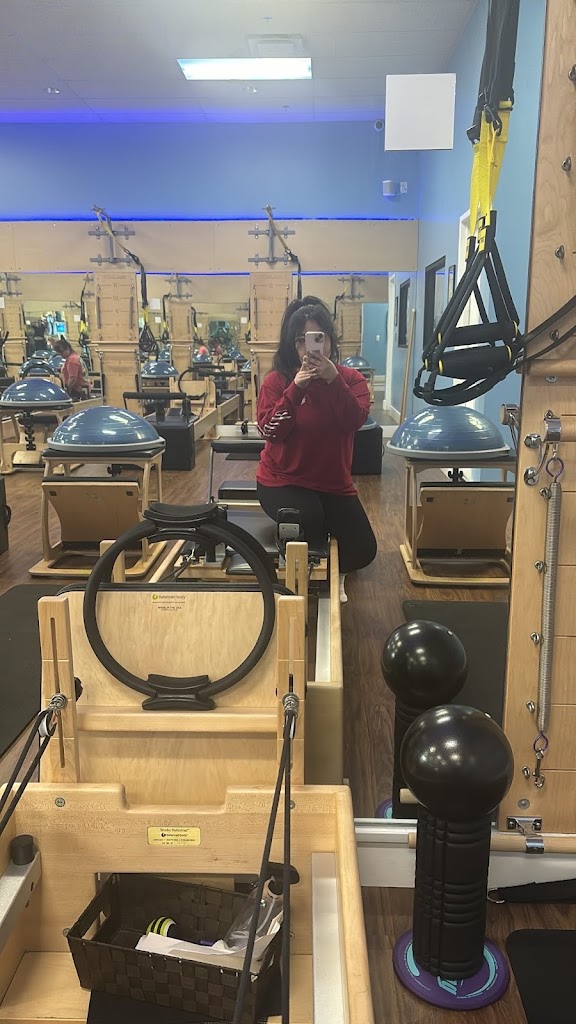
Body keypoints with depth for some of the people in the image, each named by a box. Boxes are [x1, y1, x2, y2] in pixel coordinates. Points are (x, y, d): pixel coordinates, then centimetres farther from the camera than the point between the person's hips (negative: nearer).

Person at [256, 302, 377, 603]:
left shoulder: (350, 378, -3)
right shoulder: (276, 380, -8)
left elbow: (354, 421, -20)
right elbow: (269, 431, -20)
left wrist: (333, 380, -31)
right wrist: (296, 388, -28)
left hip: (334, 483, 3)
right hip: (282, 480, -3)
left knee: (363, 550, -6)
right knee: (308, 518, -34)